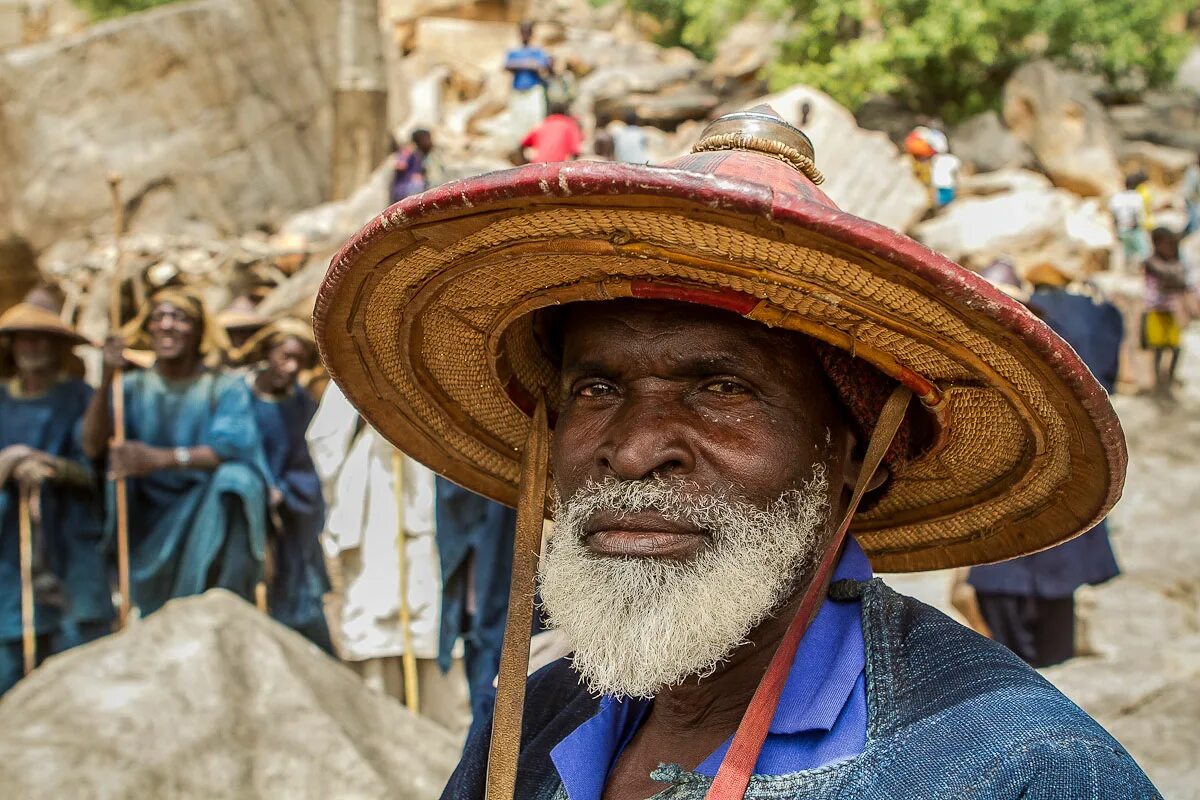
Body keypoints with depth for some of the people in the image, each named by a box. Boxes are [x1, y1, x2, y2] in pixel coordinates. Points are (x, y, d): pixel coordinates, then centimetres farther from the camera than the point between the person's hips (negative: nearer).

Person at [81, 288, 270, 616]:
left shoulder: (226, 387, 0)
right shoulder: (134, 387, 7)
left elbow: (230, 448, -17)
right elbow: (93, 447, -8)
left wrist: (158, 459, -31)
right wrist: (106, 380, -22)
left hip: (212, 511, -5)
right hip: (153, 526, 5)